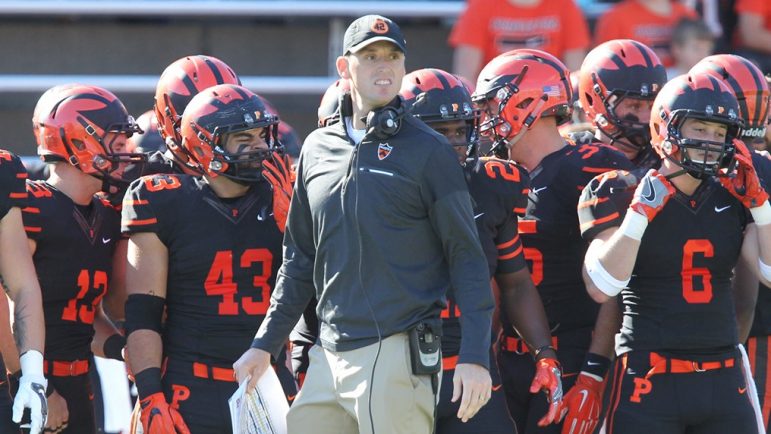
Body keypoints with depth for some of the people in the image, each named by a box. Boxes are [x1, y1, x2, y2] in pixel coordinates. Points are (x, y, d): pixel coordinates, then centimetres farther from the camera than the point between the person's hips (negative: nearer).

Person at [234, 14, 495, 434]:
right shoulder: (317, 149, 15)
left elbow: (466, 257, -3)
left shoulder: (426, 151, -1)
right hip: (329, 359, 6)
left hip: (397, 356, -6)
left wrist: (474, 356, -11)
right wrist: (264, 345, 17)